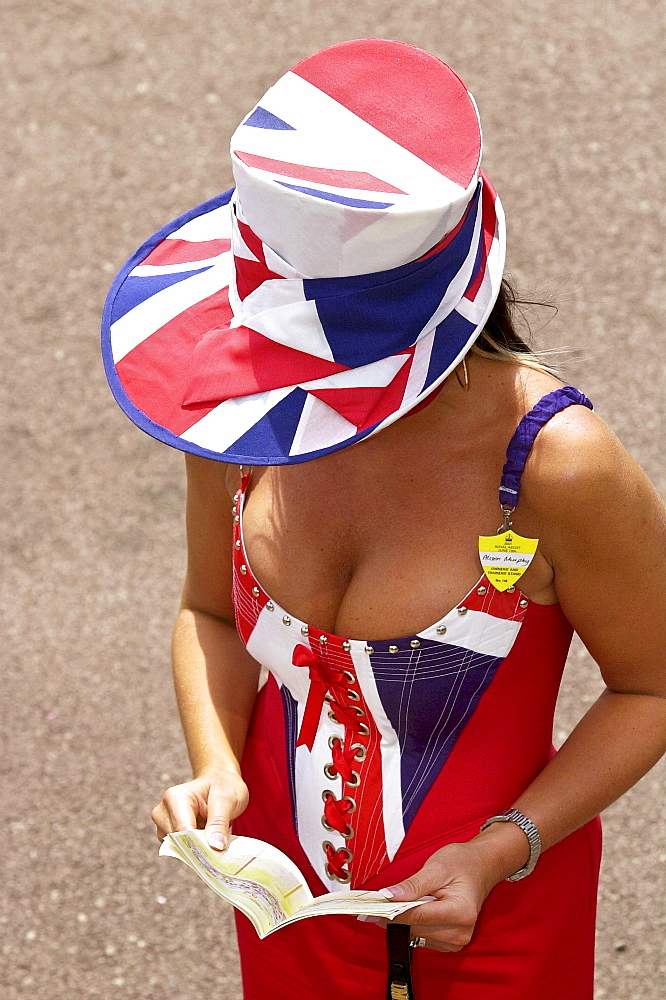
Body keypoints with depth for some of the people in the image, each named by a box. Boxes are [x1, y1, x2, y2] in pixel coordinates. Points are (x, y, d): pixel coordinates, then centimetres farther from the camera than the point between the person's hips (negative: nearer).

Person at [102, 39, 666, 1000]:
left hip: (493, 919, -3)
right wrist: (215, 769, -14)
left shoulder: (553, 460, -28)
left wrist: (500, 852, -22)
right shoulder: (244, 414, -15)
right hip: (290, 886, 4)